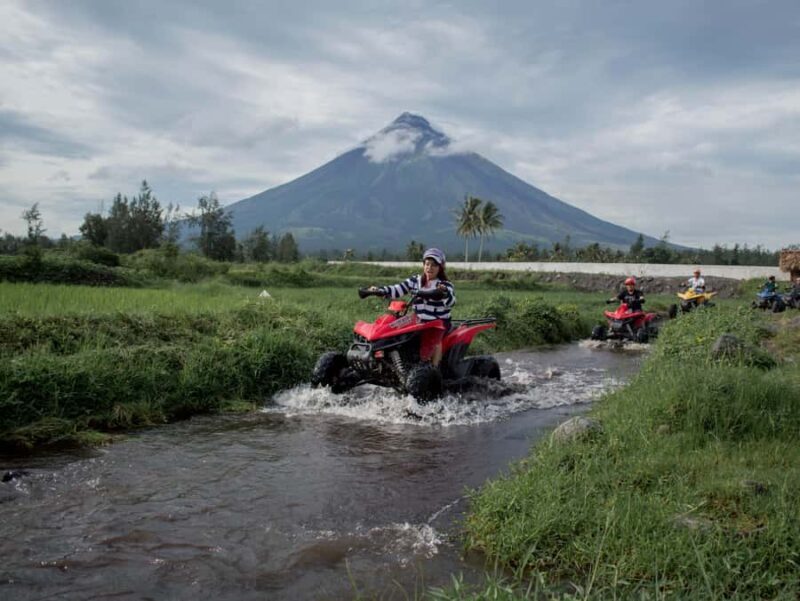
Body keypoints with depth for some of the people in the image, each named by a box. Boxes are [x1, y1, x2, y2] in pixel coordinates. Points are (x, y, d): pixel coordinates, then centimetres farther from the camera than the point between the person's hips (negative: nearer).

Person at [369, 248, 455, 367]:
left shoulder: (445, 285, -2)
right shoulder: (415, 281, 11)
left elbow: (451, 302, -19)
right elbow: (396, 290, 5)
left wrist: (444, 293, -41)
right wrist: (379, 290, -11)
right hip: (419, 321, 5)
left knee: (433, 338, -33)